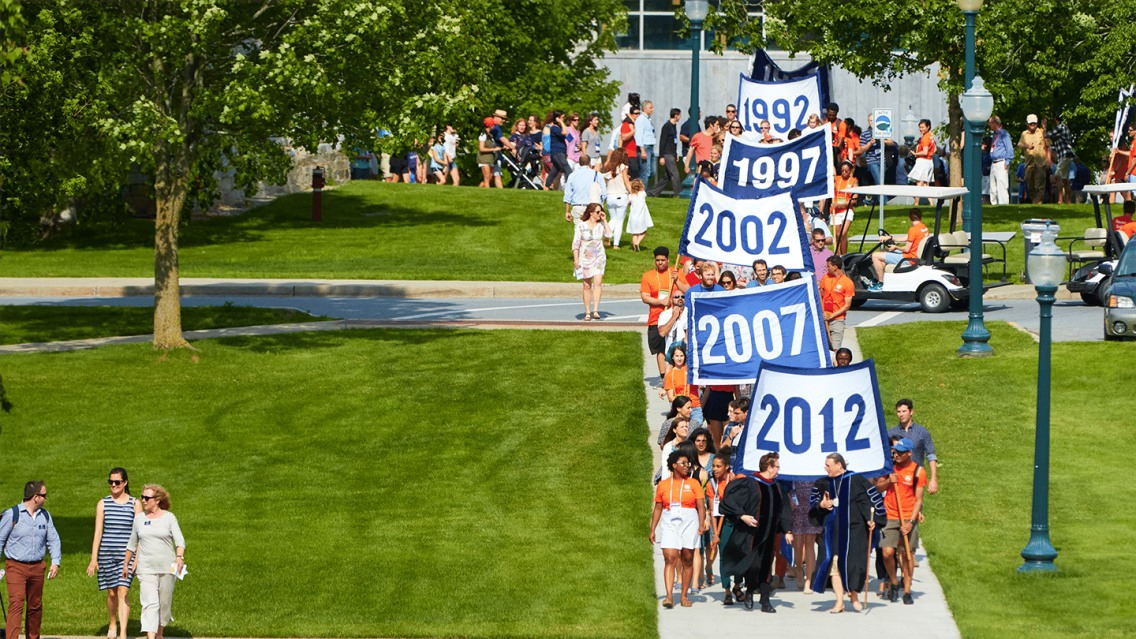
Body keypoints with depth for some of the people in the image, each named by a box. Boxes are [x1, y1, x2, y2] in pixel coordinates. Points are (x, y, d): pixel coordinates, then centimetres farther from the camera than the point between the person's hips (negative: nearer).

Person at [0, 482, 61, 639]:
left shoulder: (45, 516, 9)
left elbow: (53, 540, 16)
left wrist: (55, 562, 2)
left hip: (37, 567, 5)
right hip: (16, 566, -5)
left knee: (35, 606, 11)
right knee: (16, 604, -15)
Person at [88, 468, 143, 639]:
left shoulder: (135, 504, 2)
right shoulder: (103, 504, 5)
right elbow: (98, 532, 3)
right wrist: (93, 559, -3)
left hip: (127, 554, -2)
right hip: (107, 553, 2)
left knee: (123, 590, -13)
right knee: (112, 592, 8)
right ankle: (113, 623, 35)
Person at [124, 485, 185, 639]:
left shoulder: (169, 518, 1)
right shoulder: (139, 518, 9)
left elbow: (179, 540, -8)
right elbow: (132, 544, 21)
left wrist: (179, 557, -26)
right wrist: (126, 564, 27)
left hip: (167, 568, -1)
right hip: (146, 569, 1)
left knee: (164, 604, 8)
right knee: (150, 604, -14)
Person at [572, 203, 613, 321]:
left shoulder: (601, 225, 5)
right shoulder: (581, 225, -2)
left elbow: (609, 235, -12)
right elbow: (575, 243, -2)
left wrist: (604, 220, -7)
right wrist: (576, 259, -9)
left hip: (599, 257, 1)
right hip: (585, 258, -1)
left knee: (598, 282, -18)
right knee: (587, 286, 3)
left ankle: (595, 310, -23)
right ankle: (587, 312, 12)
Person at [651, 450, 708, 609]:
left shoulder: (693, 484, 5)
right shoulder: (663, 485, 9)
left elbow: (701, 506, -2)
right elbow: (658, 509, 12)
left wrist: (702, 523, -17)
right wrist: (652, 530, 7)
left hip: (689, 523, 0)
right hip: (670, 523, 0)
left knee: (687, 560, 3)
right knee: (670, 559, -12)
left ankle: (684, 596, 13)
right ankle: (669, 597, -19)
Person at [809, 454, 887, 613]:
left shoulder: (856, 480, -3)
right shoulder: (823, 484, 11)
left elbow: (870, 498, -3)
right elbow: (813, 500, 17)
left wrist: (871, 518, -13)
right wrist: (820, 505, -5)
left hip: (854, 529, -4)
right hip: (833, 531, 4)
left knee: (854, 563, -5)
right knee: (834, 564, -3)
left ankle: (853, 595, 18)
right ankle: (839, 602, 0)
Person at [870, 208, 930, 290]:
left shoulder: (913, 230, -22)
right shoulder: (924, 227, 7)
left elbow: (906, 249, -20)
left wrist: (896, 247, 0)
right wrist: (889, 237, 12)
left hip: (909, 259, -10)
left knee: (875, 256, -10)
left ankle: (881, 284, -1)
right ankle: (877, 280, 29)